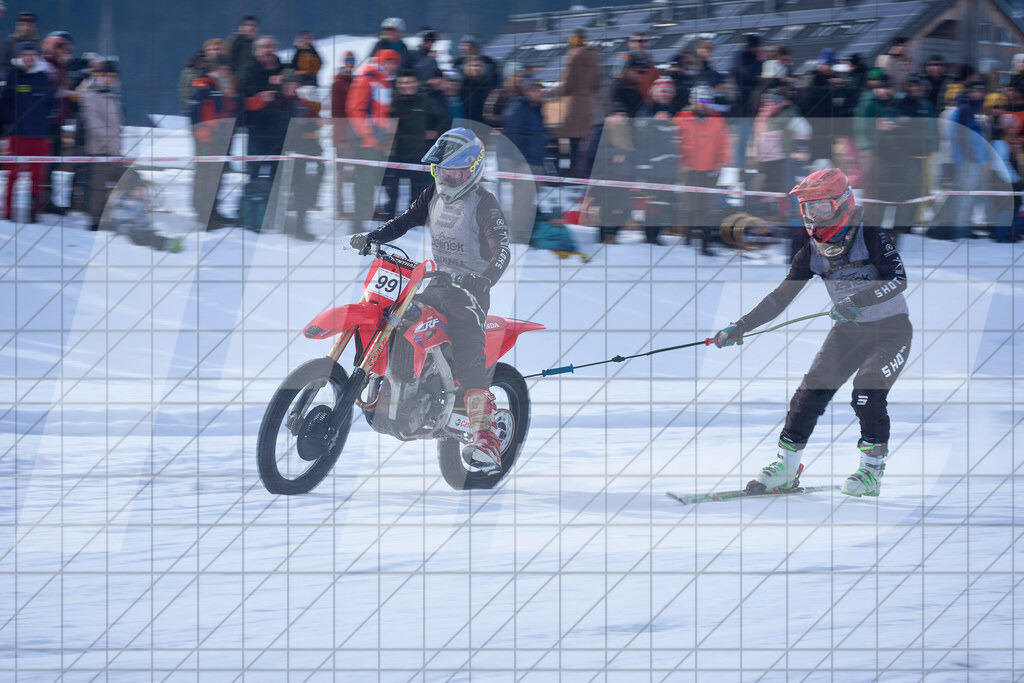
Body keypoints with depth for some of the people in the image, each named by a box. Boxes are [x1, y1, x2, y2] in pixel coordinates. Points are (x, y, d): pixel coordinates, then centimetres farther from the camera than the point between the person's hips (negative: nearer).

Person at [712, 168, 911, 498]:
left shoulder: (871, 237, -17)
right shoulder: (811, 253, -1)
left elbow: (898, 279, -28)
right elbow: (781, 297, 1)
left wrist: (856, 302, -41)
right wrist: (740, 327, -8)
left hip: (890, 329, -5)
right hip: (848, 331, 5)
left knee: (868, 389, -23)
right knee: (813, 389, -8)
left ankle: (873, 469, -9)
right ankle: (786, 466, 1)